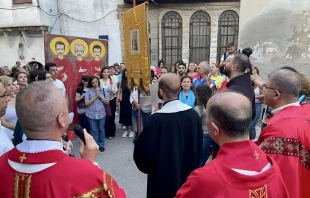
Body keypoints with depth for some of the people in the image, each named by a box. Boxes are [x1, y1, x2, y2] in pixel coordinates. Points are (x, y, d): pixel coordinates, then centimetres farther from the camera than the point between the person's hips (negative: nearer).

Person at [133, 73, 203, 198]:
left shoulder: (157, 119, -26)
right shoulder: (193, 114, -10)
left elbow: (143, 153, -18)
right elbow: (198, 148, 3)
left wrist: (138, 142, 3)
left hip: (163, 179, -5)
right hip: (188, 177, 5)